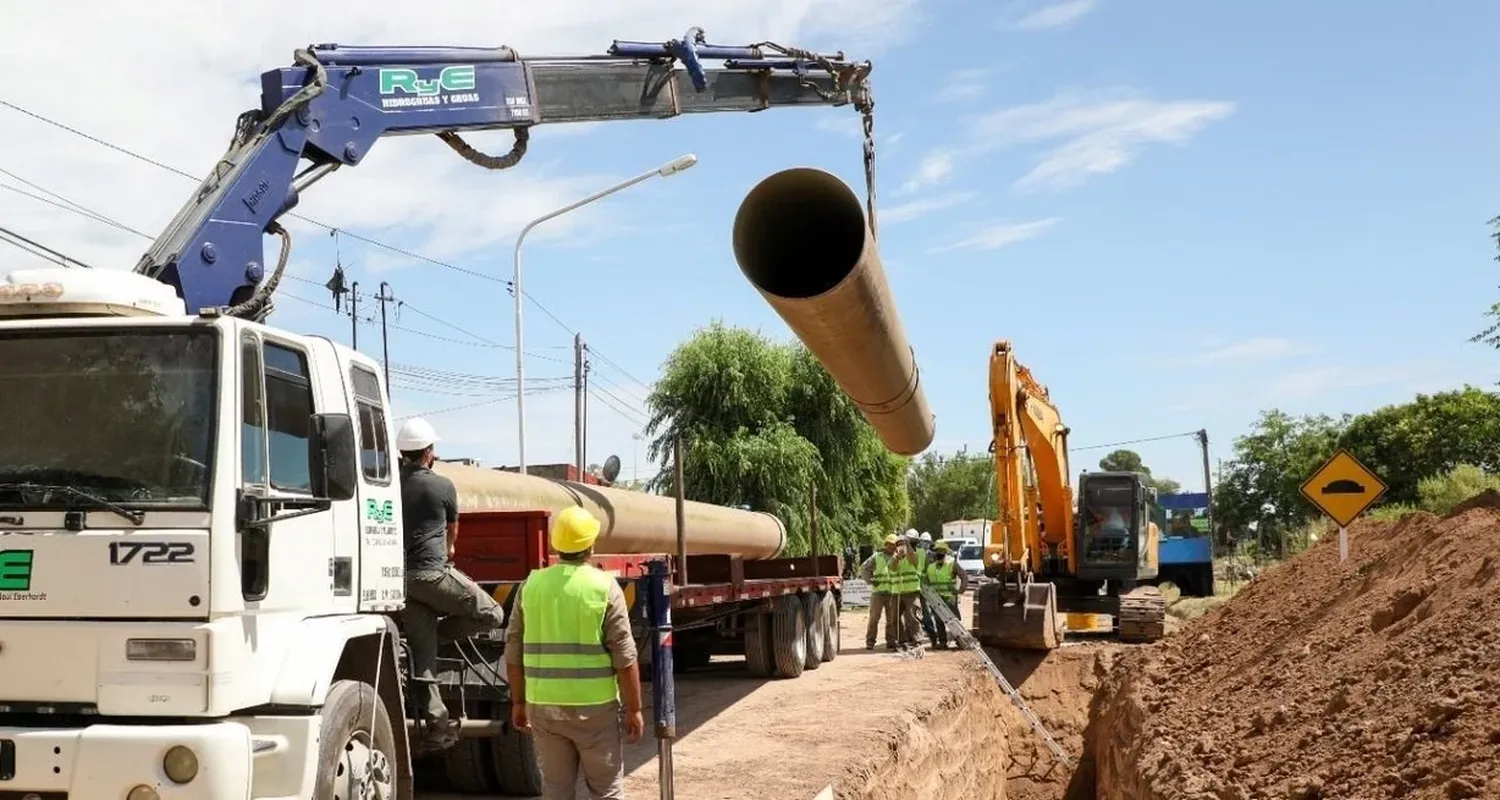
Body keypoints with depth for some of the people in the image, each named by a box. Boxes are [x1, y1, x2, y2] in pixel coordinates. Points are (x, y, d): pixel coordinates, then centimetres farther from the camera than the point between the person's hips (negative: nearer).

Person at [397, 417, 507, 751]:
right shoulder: (442, 486, -1)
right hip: (433, 573, -6)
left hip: (401, 577, 6)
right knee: (491, 615, 2)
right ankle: (437, 631, -2)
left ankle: (436, 723, 7)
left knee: (422, 654, 7)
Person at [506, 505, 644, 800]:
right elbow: (624, 657, -10)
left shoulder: (531, 585, 3)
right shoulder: (604, 586, -9)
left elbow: (514, 652, 7)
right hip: (594, 706, -3)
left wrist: (518, 702, 16)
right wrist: (633, 709, -3)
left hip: (543, 706, 4)